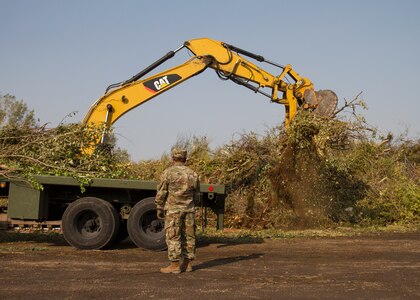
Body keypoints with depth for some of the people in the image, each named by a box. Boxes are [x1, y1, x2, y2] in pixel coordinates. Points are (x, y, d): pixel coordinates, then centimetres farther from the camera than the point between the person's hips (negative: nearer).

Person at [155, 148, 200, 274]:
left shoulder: (168, 172, -7)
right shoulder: (192, 174, 7)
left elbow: (161, 193, -6)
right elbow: (197, 195, 13)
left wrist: (159, 209, 2)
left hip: (173, 209, -4)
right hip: (189, 210, 5)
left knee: (173, 237, -1)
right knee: (188, 236, 9)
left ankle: (175, 265, -2)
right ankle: (187, 264, 13)